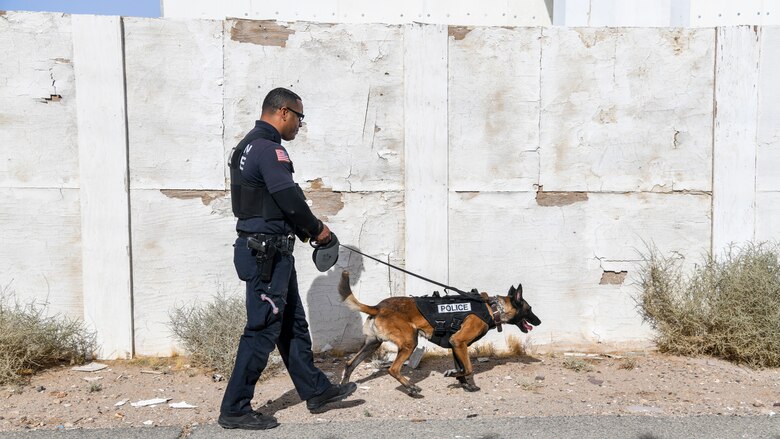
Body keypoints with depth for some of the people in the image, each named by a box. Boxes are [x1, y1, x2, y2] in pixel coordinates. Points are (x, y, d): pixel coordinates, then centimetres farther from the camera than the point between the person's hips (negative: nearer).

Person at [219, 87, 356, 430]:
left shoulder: (250, 146, 18)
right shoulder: (268, 149, -16)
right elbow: (290, 199, -19)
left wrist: (307, 231, 12)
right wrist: (316, 229, -2)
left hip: (269, 251, 11)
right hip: (267, 252, -11)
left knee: (292, 324, 16)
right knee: (263, 330, -2)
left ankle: (315, 390, 29)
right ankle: (235, 409, 11)